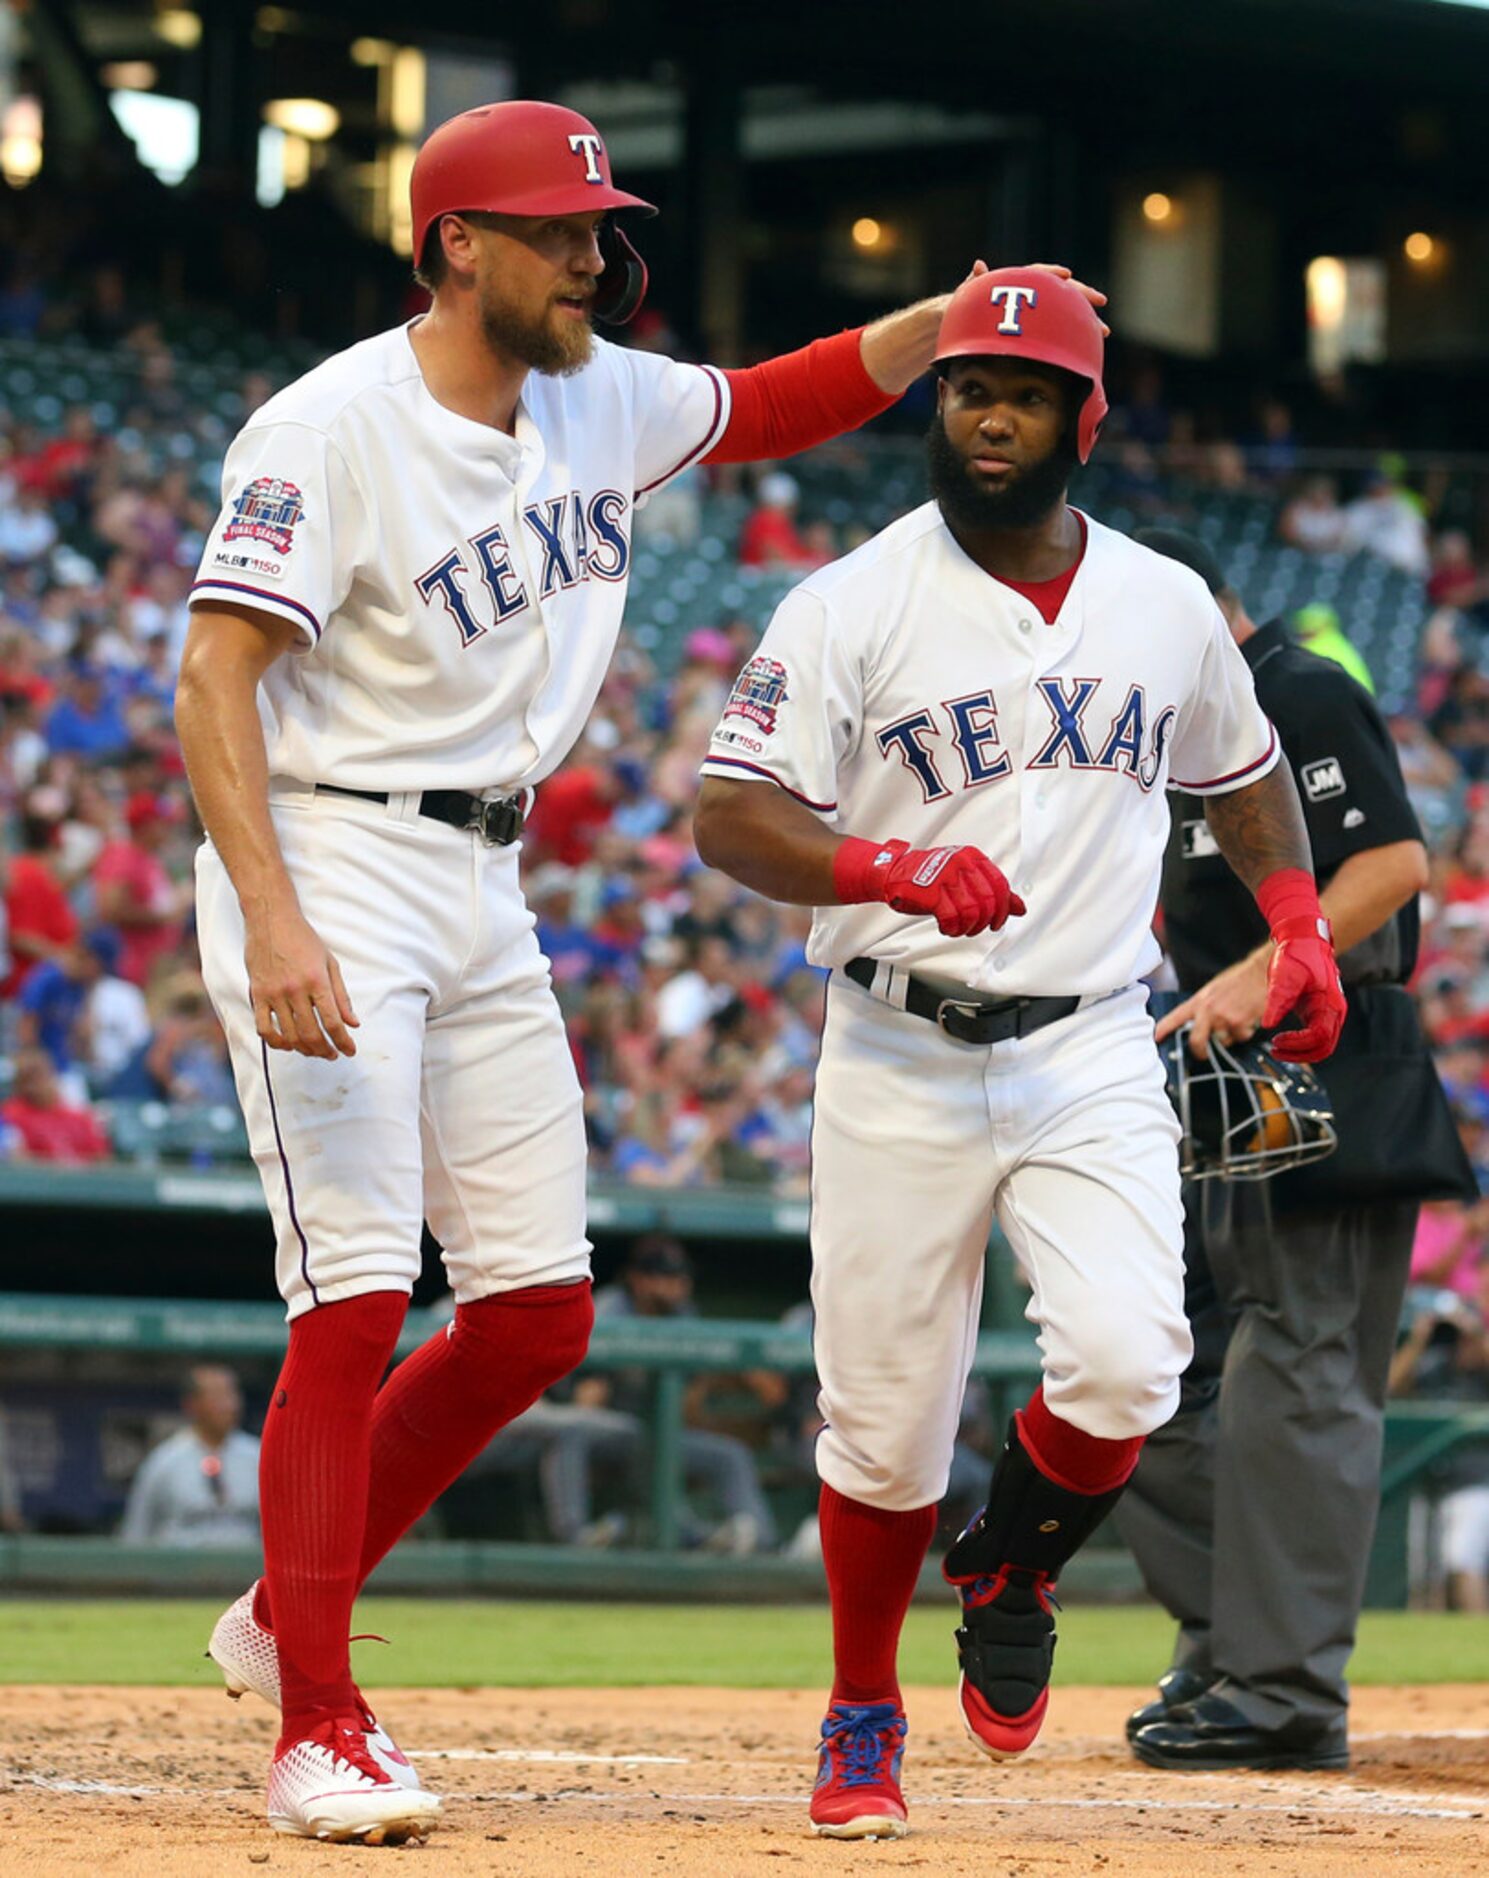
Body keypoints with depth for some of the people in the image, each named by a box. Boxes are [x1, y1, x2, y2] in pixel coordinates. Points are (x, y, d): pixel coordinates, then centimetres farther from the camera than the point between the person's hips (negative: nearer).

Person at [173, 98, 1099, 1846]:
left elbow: (774, 405, 24)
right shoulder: (333, 429, -14)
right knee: (358, 1304, -14)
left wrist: (947, 321, 6)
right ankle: (315, 1730, -8)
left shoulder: (601, 401, 9)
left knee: (538, 1314, 6)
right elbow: (215, 676, -19)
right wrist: (273, 925, -30)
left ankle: (285, 1611, 22)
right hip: (327, 865, -8)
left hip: (483, 889, 8)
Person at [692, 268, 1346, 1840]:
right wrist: (897, 869, -28)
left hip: (1095, 1061, 2)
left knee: (1124, 1368, -18)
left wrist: (1298, 926, 12)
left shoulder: (1169, 608, 8)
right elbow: (730, 820, -11)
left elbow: (1242, 768, 27)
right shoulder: (852, 607, -5)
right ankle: (862, 1718, 22)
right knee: (886, 1420, 0)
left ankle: (1013, 1577, 13)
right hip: (899, 1067, -2)